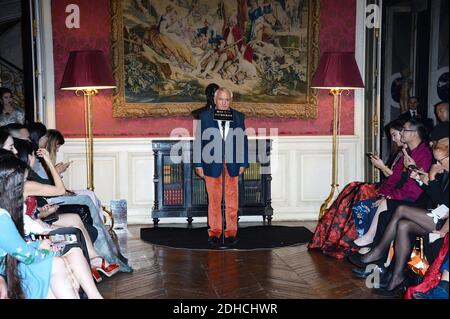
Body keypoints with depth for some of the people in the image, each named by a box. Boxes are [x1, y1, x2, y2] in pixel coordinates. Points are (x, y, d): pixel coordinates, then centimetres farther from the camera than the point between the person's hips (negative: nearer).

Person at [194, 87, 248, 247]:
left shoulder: (238, 117, 5)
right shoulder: (205, 116, 1)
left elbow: (243, 141, 8)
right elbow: (199, 141, 2)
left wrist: (243, 163, 4)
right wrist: (199, 164, -2)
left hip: (232, 164, 1)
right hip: (212, 163, -1)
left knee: (232, 199, 6)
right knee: (213, 199, 6)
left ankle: (231, 232, 17)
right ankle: (214, 231, 17)